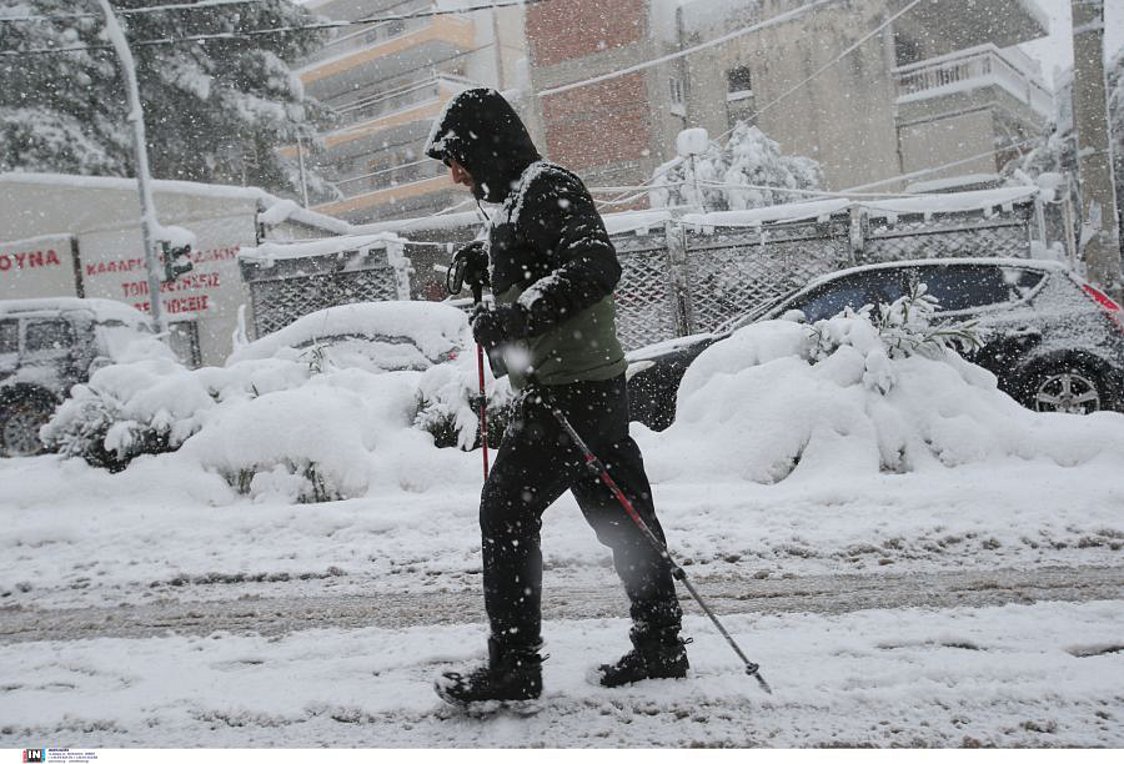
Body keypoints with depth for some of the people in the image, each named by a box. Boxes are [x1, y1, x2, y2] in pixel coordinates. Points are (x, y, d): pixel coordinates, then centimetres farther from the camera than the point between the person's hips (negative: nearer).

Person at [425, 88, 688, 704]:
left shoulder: (548, 188, -10)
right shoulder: (519, 199, 21)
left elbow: (596, 267, -25)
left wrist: (514, 315, -28)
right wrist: (487, 270, 16)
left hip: (570, 390, -10)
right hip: (593, 389, 10)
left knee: (506, 513, -8)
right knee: (621, 516, 13)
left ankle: (514, 666, -2)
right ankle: (660, 647, 23)